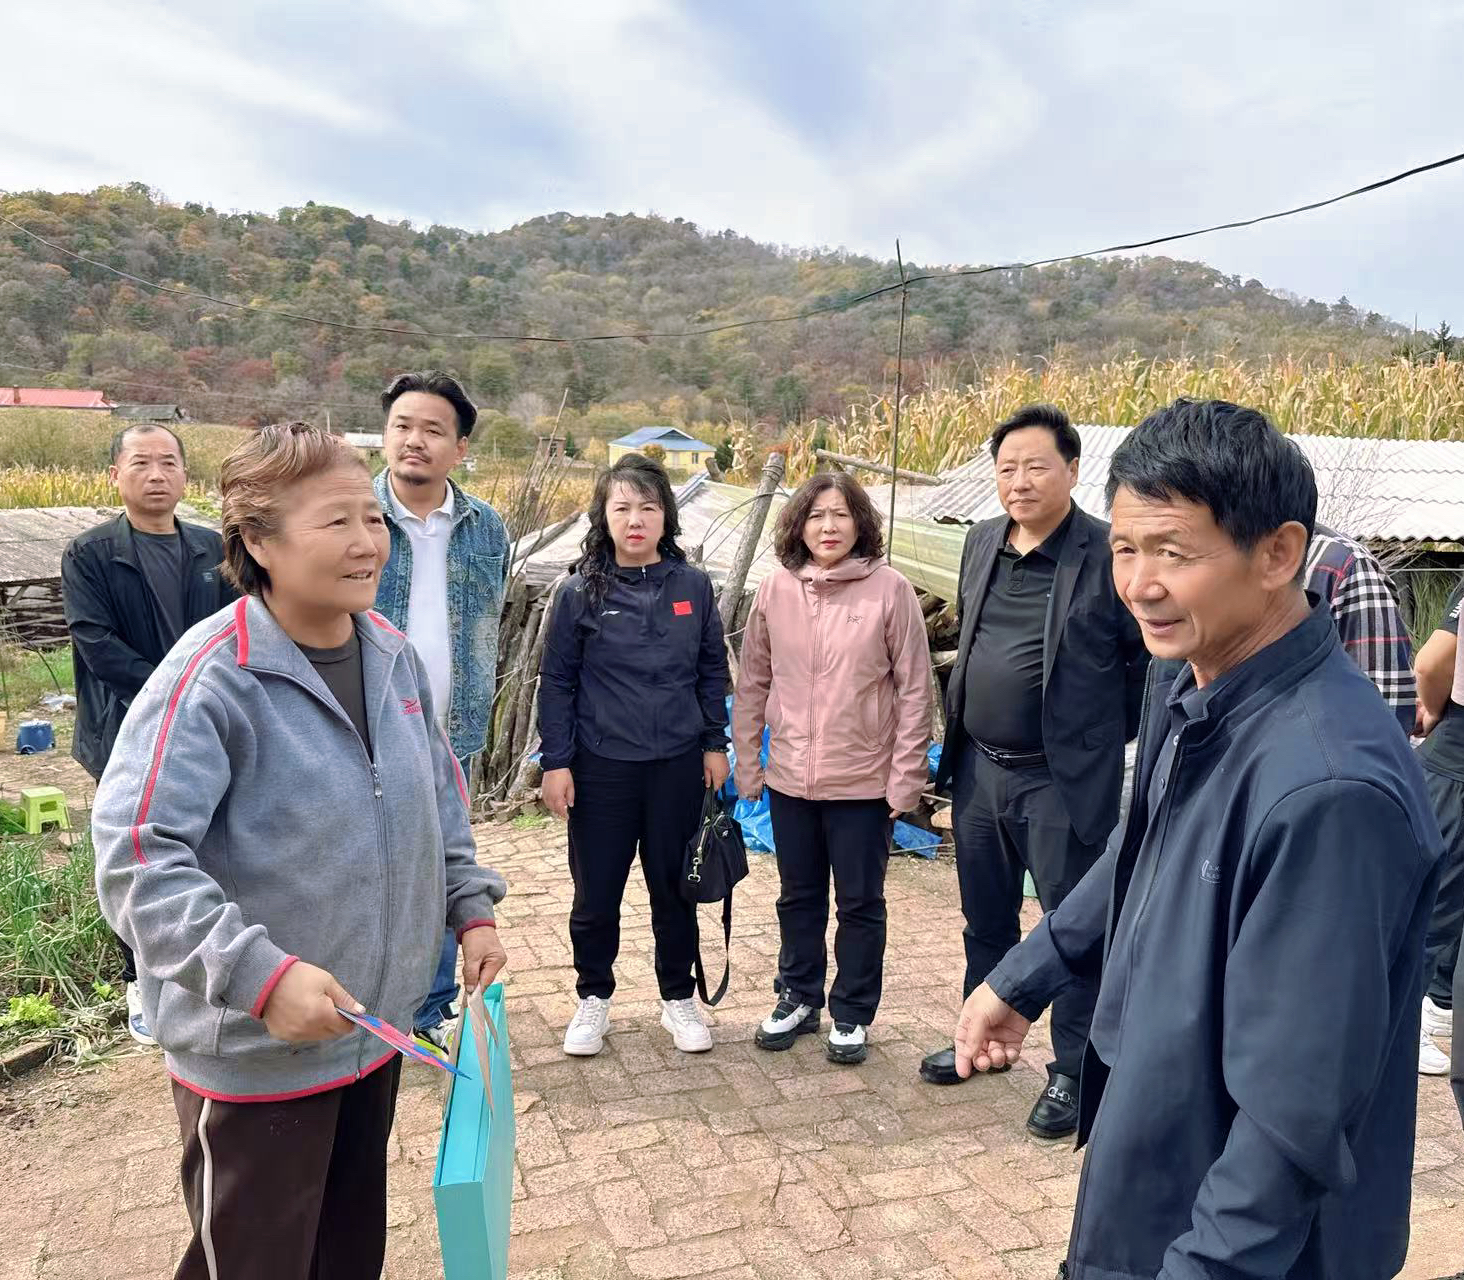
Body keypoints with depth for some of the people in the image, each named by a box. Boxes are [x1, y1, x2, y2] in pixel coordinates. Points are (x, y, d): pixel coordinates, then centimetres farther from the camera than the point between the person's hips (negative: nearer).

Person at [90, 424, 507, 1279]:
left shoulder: (394, 654, 0)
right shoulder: (211, 679, -23)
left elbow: (441, 792, 12)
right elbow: (136, 856, -27)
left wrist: (471, 907, 7)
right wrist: (259, 974, -32)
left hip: (377, 1023, 6)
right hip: (254, 1053, -6)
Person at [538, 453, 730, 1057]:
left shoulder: (693, 586, 1)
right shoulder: (581, 592, -4)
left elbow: (713, 669, 8)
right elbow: (556, 681, -1)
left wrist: (715, 743, 6)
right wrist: (555, 762, -5)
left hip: (678, 763, 1)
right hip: (601, 765, -1)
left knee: (675, 886, 13)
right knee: (595, 890, 8)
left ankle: (678, 997, 31)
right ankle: (594, 997, 30)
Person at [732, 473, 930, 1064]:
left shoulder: (889, 589, -10)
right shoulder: (775, 589, -1)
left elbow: (914, 689, -7)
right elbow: (752, 683, 6)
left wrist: (906, 777, -9)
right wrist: (747, 764, 5)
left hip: (864, 782, -3)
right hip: (789, 777, 3)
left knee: (860, 903, 12)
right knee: (798, 897, 19)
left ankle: (852, 1014, 30)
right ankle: (798, 998, 38)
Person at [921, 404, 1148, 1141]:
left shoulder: (1108, 554, -14)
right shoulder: (981, 543, 6)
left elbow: (1148, 659, -7)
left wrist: (1105, 735, -1)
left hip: (1064, 780, -6)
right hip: (978, 768, 6)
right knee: (985, 917, 20)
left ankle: (1071, 1071, 25)